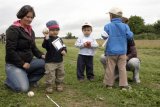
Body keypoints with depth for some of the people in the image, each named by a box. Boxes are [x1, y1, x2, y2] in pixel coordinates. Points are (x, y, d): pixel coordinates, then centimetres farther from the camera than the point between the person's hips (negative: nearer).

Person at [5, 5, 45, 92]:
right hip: (14, 64, -7)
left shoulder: (30, 31, 11)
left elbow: (33, 47, 16)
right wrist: (22, 64, -19)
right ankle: (9, 80, 10)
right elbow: (10, 51, -20)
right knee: (23, 88, -23)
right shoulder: (13, 29, -15)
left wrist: (41, 55, -3)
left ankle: (30, 79, 5)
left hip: (28, 61, 8)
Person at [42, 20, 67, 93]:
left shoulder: (59, 39, 8)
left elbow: (63, 46, 15)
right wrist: (46, 37, -45)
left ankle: (59, 85, 29)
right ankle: (49, 86, 11)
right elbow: (44, 46, -31)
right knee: (50, 75, -4)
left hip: (60, 61, 6)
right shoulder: (48, 39, -12)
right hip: (50, 61, -6)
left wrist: (64, 51, -7)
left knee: (60, 74, 14)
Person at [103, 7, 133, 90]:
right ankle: (123, 85, 8)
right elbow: (130, 36, -7)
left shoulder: (108, 26, -7)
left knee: (110, 68, 9)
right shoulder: (125, 26, -2)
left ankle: (109, 84, 19)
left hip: (111, 51, -1)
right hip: (122, 51, 1)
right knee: (122, 68, 7)